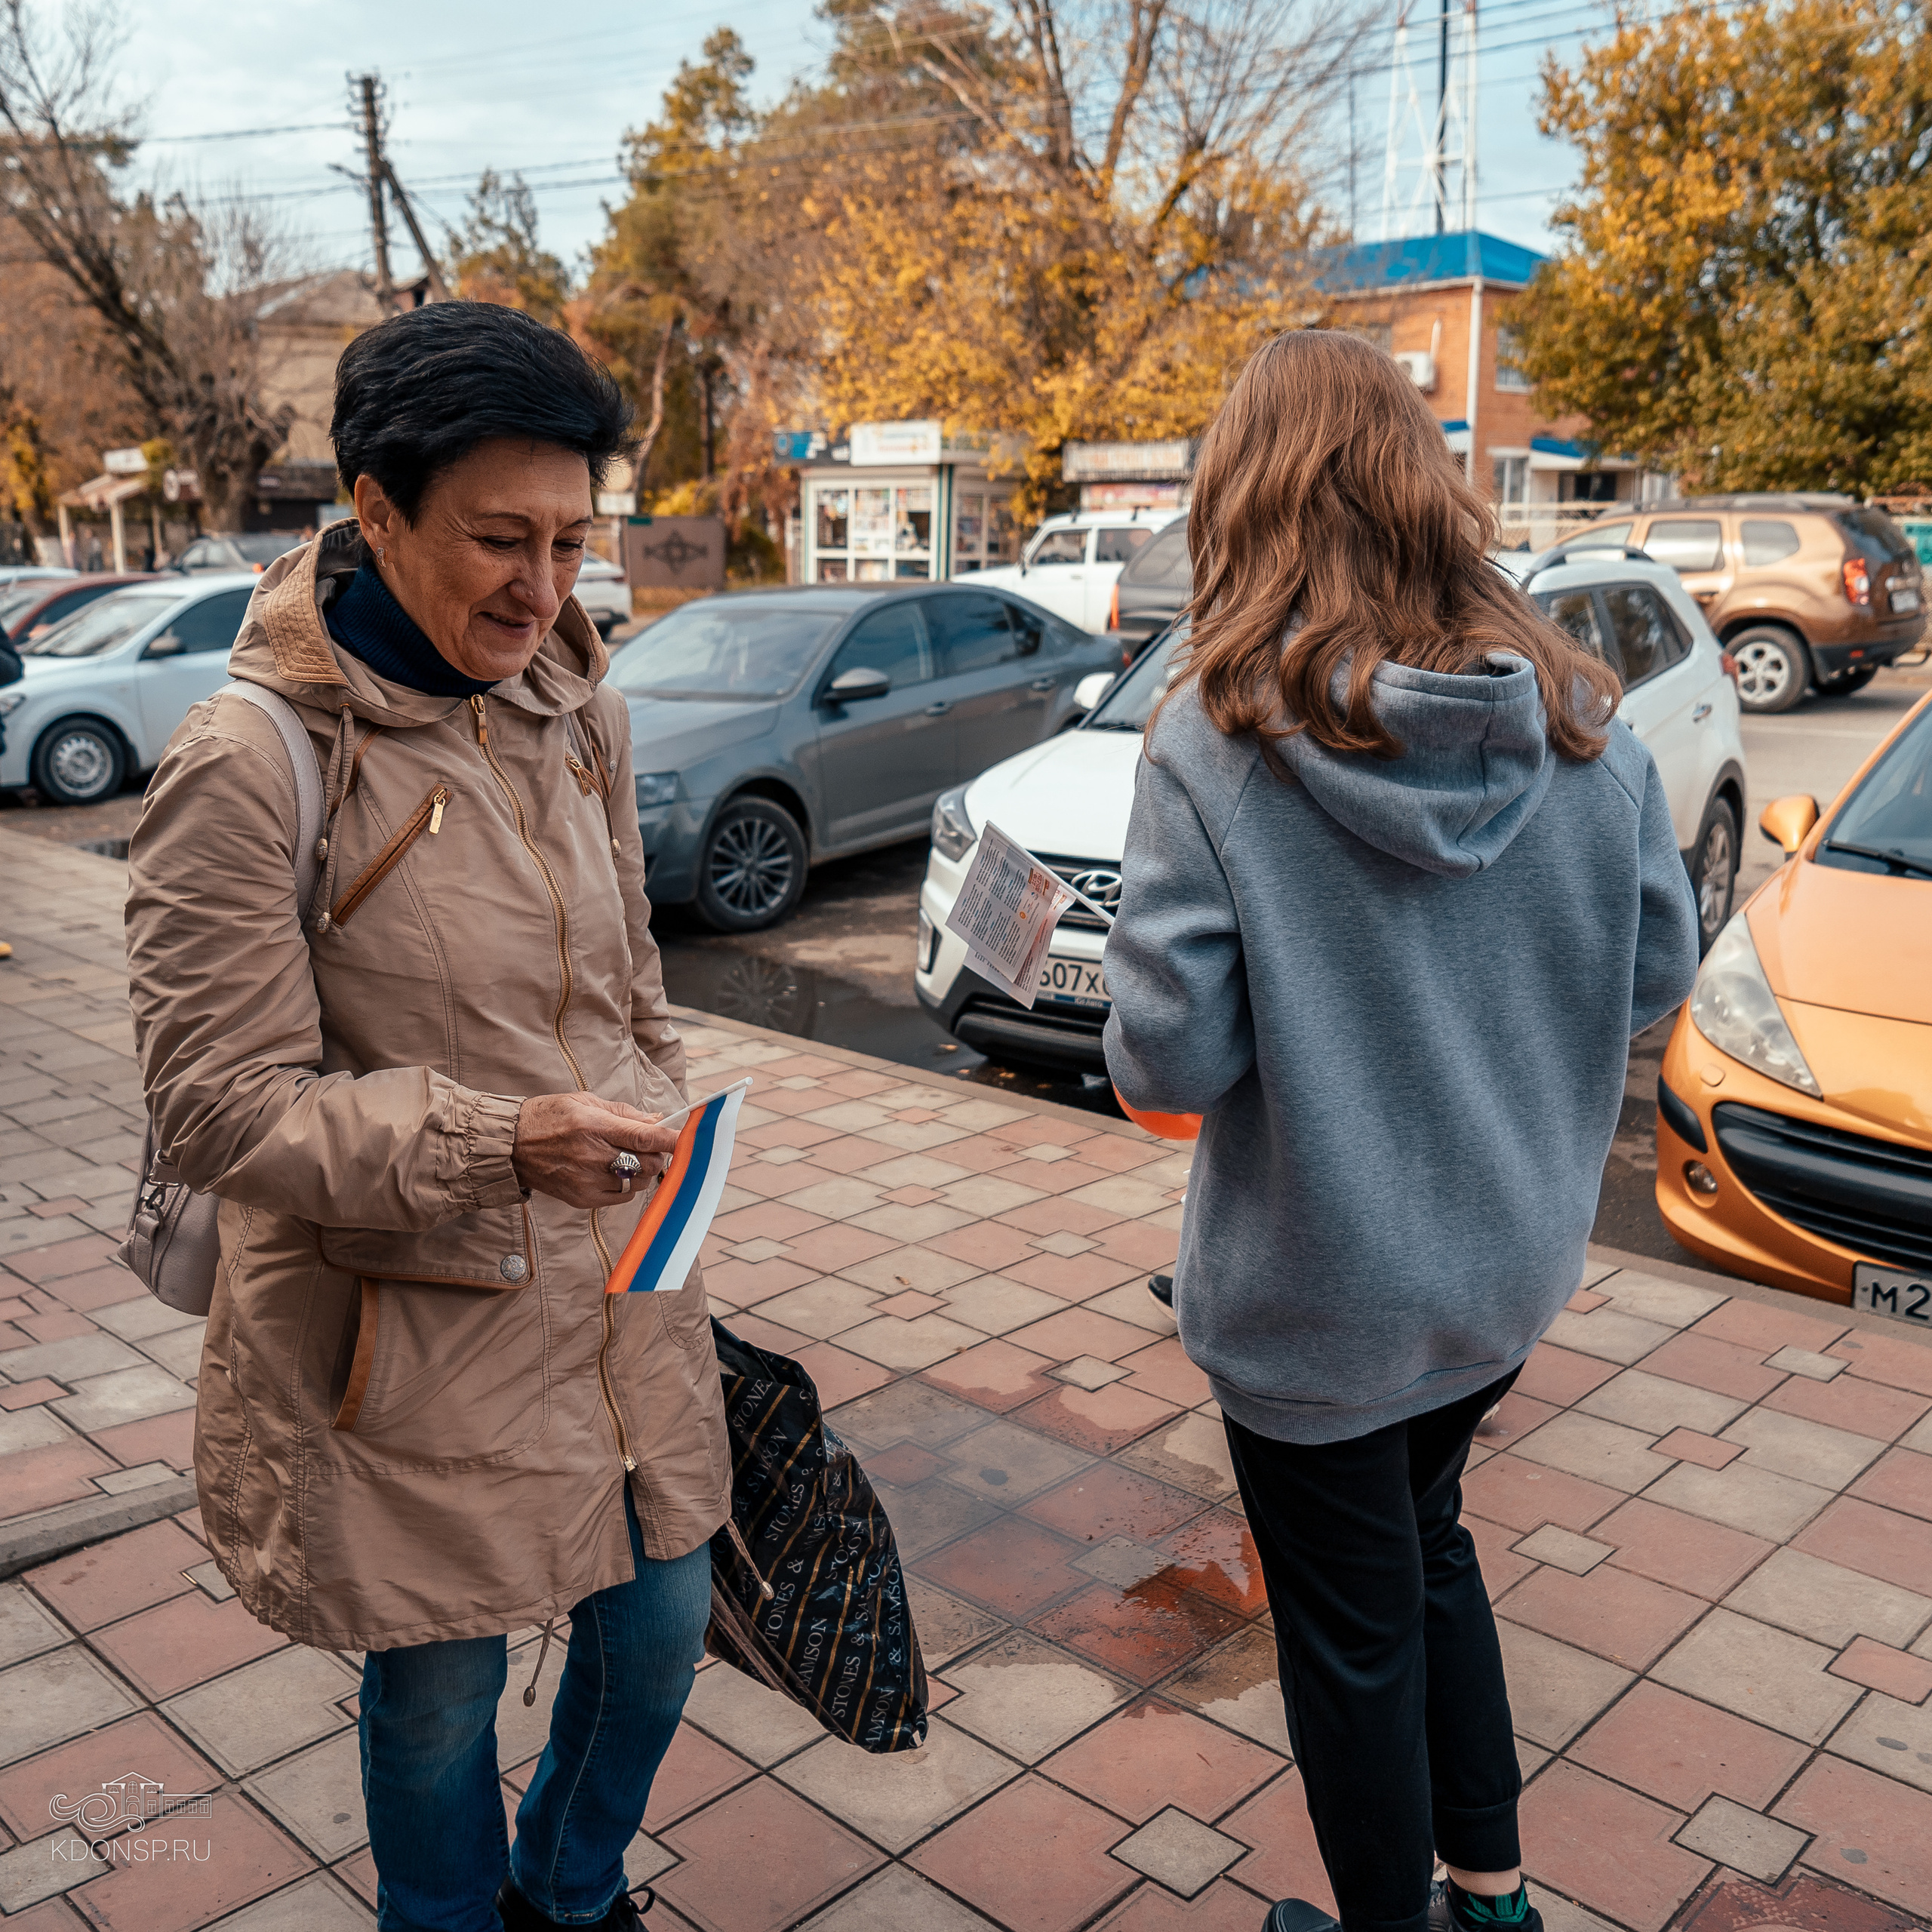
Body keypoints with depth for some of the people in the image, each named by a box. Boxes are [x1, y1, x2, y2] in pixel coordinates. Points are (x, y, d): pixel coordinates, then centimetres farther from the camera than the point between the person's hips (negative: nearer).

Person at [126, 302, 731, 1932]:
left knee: (660, 1627, 20)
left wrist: (662, 1179, 13)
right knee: (441, 1695, 15)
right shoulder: (249, 764, -17)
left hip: (619, 1284, 6)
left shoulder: (582, 714, 2)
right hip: (409, 1330, -5)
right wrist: (497, 1141, -27)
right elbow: (221, 1105, -17)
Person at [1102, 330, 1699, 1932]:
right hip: (1510, 1260, 5)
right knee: (1428, 1546, 28)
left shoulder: (1217, 745, -22)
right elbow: (1662, 968, -1)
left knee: (1354, 1624, 16)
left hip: (1319, 1294, -5)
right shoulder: (1577, 716, -8)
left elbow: (1169, 1061, -23)